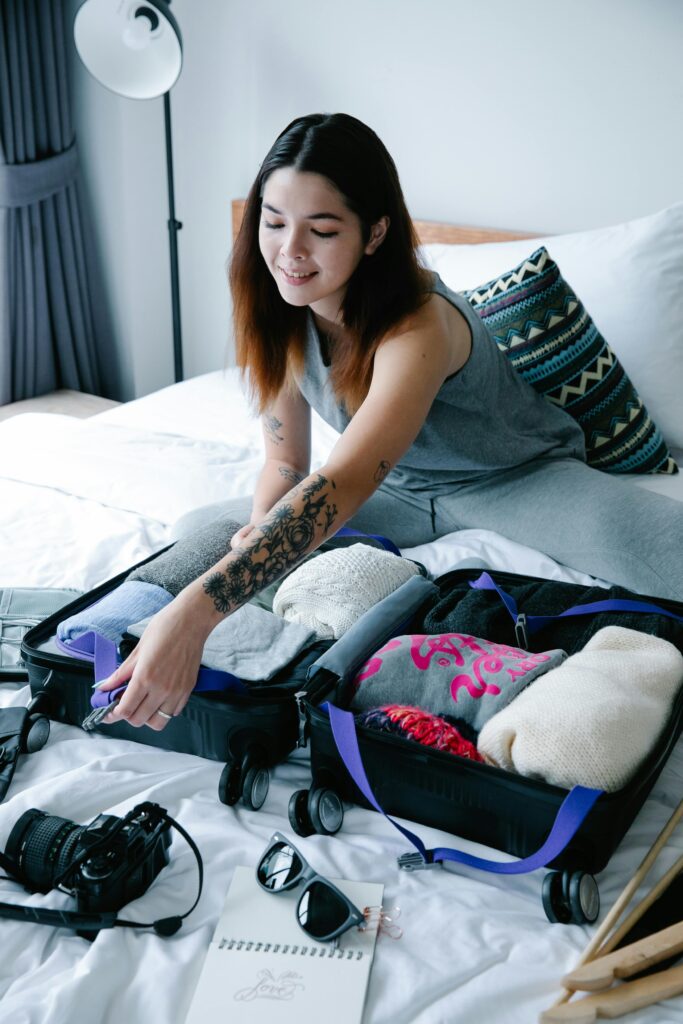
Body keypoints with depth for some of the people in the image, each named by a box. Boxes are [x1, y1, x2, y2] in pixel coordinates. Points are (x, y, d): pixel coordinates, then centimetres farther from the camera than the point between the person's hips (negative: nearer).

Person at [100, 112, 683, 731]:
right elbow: (286, 461, -3)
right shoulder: (279, 316, -12)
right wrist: (260, 527, -27)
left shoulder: (419, 328, -34)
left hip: (520, 478, -7)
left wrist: (194, 615, -59)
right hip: (404, 490, 7)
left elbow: (343, 484, -48)